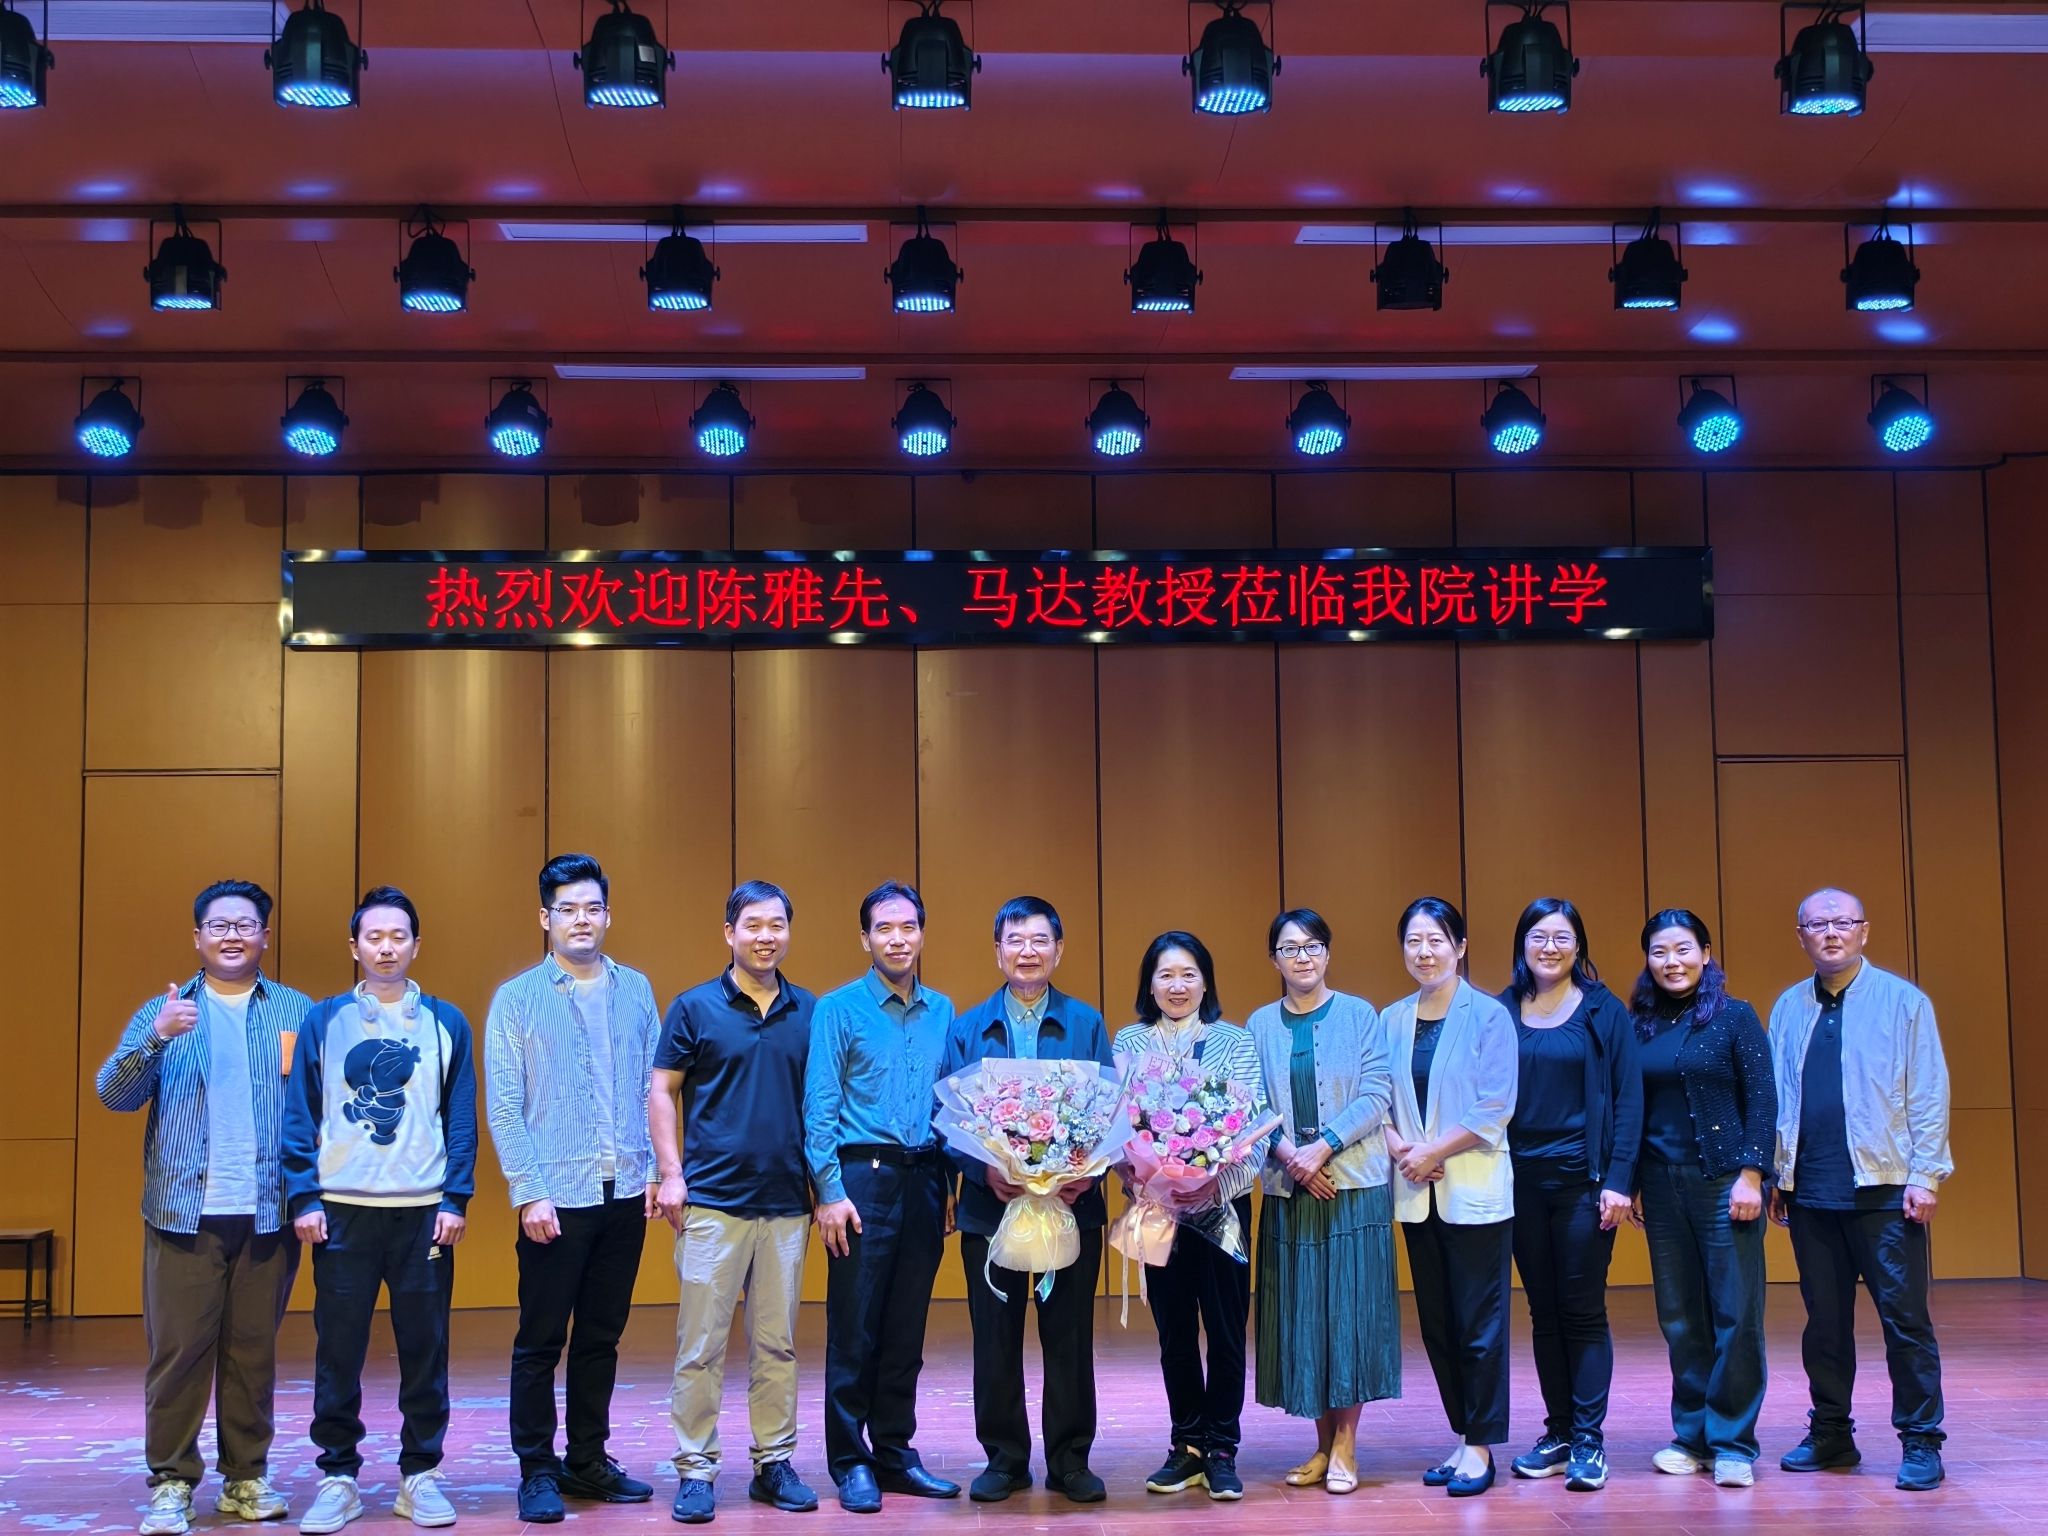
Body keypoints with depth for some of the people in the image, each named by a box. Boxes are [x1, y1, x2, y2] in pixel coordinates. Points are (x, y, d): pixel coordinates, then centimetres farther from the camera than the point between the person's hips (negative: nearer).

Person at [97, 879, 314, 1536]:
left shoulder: (297, 1012, 9)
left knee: (254, 1350, 6)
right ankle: (172, 1482, 8)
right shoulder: (164, 1012, 10)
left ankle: (246, 1477, 15)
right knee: (178, 1349, -1)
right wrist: (156, 1037, -19)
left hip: (268, 1212, 0)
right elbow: (114, 1094, -2)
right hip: (184, 1211, 0)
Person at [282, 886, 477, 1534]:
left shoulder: (446, 1023, 6)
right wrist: (304, 1197, -5)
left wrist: (455, 1199, -4)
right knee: (338, 1348, 3)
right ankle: (338, 1477, 14)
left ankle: (420, 1475, 15)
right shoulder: (324, 1021, 5)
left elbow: (461, 1118, 5)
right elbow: (300, 1115, 3)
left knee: (425, 1347, 5)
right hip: (342, 1210, 0)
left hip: (425, 1211, 0)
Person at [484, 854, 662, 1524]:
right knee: (540, 1342, 3)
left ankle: (588, 1461, 23)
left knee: (601, 1338, 12)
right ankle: (537, 1473, 13)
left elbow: (652, 1087, 10)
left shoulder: (635, 990, 9)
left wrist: (656, 1169, 3)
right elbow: (503, 1106, -5)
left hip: (624, 1193, 4)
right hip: (558, 1196, -3)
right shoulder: (518, 998, -2)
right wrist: (528, 1193, -12)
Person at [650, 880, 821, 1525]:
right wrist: (672, 1174, -7)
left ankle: (774, 1464, 18)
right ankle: (695, 1471, 6)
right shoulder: (696, 1007, 1)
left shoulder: (809, 1012, 8)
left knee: (777, 1344, 9)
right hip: (712, 1200, -3)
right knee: (701, 1345, -1)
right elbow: (662, 1093, 2)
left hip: (787, 1204, 3)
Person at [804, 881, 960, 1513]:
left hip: (924, 1181, 4)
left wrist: (949, 1187, 8)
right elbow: (819, 1109, -6)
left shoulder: (942, 1011, 11)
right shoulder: (840, 1009, -2)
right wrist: (830, 1192, -13)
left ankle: (895, 1454, 19)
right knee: (854, 1331, -1)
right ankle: (850, 1464, 8)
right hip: (863, 1177, -4)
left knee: (906, 1331, 10)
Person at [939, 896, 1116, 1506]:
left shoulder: (1087, 1024, 5)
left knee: (1069, 1337, 5)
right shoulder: (968, 1028, 5)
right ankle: (1003, 1458, 18)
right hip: (990, 1204, 1)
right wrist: (985, 1170, -15)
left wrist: (1090, 1170, -17)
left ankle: (1071, 1460, 16)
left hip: (1072, 1204, 0)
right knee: (995, 1337, 6)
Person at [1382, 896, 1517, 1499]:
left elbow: (1494, 1109, -11)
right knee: (1436, 1323, 9)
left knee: (1479, 1324, -1)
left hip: (1474, 1192, -5)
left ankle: (1480, 1446, 9)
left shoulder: (1488, 1016, -5)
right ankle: (1461, 1436, 20)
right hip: (1416, 1194, 5)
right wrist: (1398, 1148, -11)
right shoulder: (1391, 1021, 8)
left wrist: (1433, 1152, -13)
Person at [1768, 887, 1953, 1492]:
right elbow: (1774, 1098, 11)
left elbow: (1928, 1094, -3)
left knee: (1904, 1318, -2)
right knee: (1824, 1321, 10)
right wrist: (1773, 1176, 7)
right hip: (1811, 1193, 4)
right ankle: (1830, 1435, 20)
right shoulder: (1789, 1008, 11)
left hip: (1884, 1187, -4)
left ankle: (1920, 1443, 6)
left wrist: (1923, 1175, -9)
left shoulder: (1902, 1000, 0)